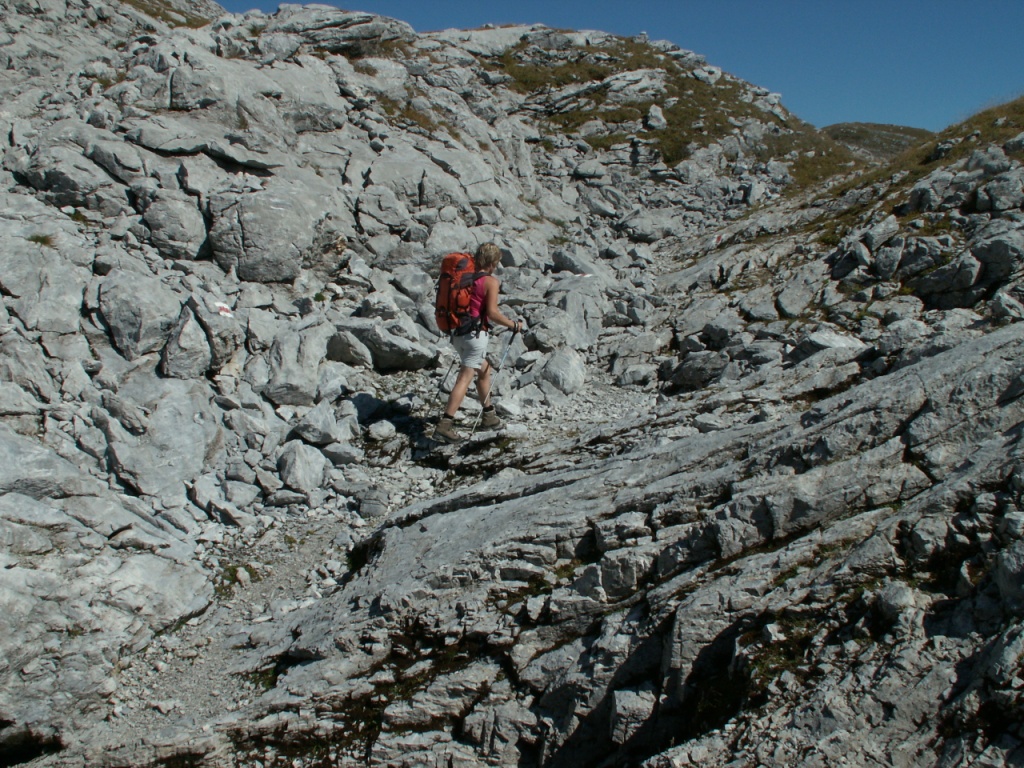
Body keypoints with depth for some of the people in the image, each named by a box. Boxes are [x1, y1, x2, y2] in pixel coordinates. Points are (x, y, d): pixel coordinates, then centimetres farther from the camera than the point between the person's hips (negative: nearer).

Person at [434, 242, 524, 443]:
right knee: (465, 379, -8)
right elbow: (492, 312, -17)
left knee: (484, 370, 23)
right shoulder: (491, 281, -9)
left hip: (458, 333, 8)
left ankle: (488, 416, 33)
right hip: (475, 335, -8)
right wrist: (513, 325, -4)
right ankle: (445, 424, -15)